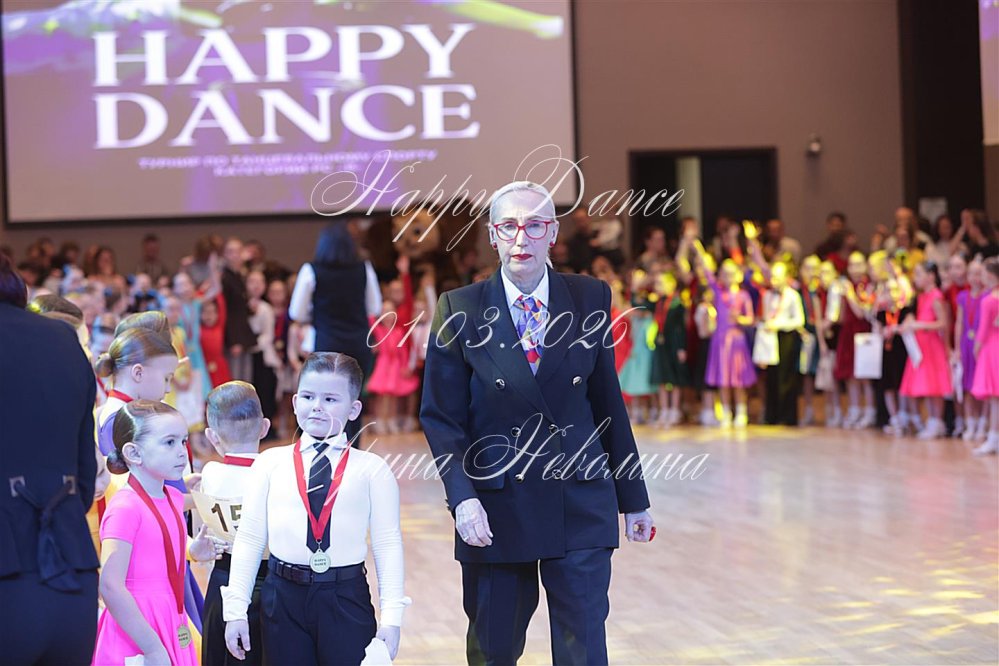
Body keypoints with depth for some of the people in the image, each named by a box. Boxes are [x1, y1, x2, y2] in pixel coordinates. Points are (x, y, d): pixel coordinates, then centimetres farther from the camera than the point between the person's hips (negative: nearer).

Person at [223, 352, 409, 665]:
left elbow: (388, 544, -2)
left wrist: (392, 616, -8)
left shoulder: (371, 469, -1)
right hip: (282, 596, 2)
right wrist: (236, 609, 0)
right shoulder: (270, 463, 4)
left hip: (347, 599, -1)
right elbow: (249, 538, 4)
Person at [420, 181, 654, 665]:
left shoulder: (590, 299, 3)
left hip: (580, 507, 0)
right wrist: (462, 498, -15)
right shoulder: (460, 310, -1)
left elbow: (608, 402, 8)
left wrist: (633, 498, 10)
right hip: (495, 511, 0)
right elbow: (441, 417, -2)